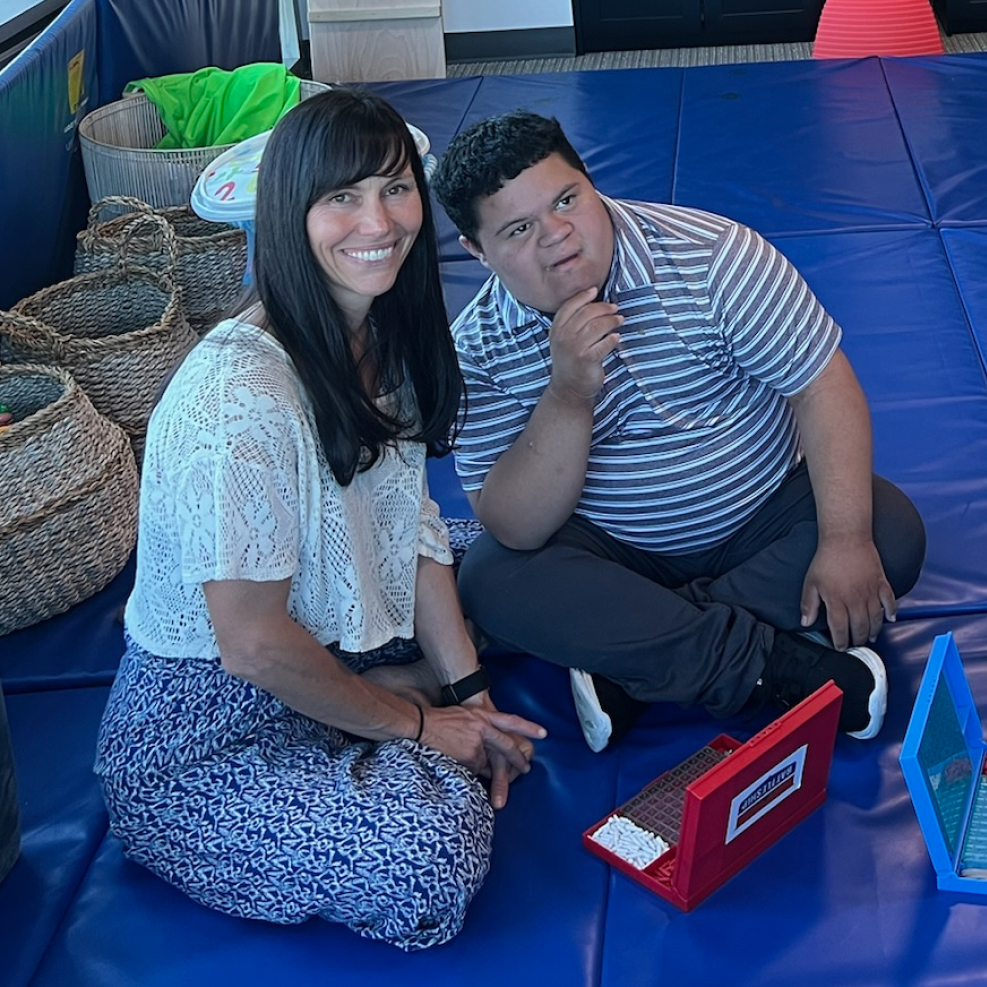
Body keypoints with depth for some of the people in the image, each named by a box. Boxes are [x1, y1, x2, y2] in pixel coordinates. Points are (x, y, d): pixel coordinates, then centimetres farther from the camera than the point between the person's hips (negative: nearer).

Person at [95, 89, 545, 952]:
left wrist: (468, 688, -5)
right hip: (206, 727, -8)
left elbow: (411, 524, 4)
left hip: (333, 655, 8)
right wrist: (412, 722, -12)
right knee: (434, 856, -24)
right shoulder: (240, 395, -31)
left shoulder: (384, 335, -3)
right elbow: (254, 644, -25)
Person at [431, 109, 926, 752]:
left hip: (764, 511, 0)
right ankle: (788, 668, -27)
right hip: (611, 549, 0)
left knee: (894, 534, -24)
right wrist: (569, 393, -34)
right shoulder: (479, 349, -15)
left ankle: (625, 658, -25)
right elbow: (515, 530, -20)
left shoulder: (708, 253, -18)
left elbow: (824, 384, -18)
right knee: (490, 583, -26)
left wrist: (846, 540, -28)